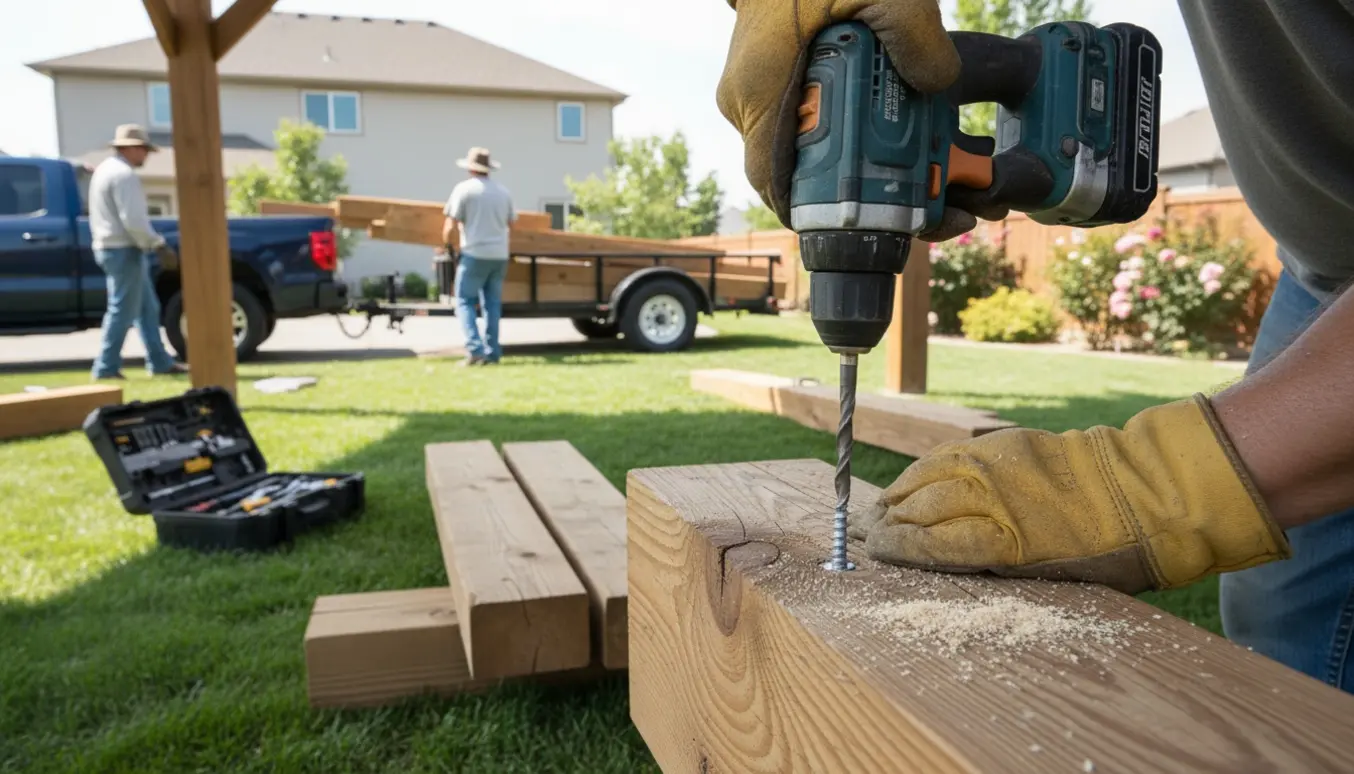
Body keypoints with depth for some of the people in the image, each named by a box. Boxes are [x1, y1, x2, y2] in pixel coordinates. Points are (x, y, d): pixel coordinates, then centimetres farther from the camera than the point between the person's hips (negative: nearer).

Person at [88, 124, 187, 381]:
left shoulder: (106, 169, 18)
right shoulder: (124, 175, -15)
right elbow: (133, 219, -23)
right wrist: (158, 244, -15)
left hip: (109, 247, 11)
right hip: (124, 250, -11)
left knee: (147, 308, 13)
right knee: (122, 310, -5)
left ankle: (159, 362, 16)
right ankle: (106, 367, -1)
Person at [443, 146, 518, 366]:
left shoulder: (464, 188, -5)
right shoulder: (503, 191, 10)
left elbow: (451, 224, -8)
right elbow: (511, 220, 19)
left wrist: (446, 243, 9)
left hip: (475, 253, -5)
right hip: (499, 255, 5)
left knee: (464, 301, 1)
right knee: (493, 304, 10)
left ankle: (475, 349, -12)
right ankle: (492, 352, 9)